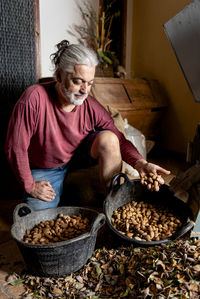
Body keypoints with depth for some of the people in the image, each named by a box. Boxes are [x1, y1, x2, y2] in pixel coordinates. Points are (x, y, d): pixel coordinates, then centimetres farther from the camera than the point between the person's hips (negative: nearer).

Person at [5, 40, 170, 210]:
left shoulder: (91, 107, -20)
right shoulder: (34, 98, -30)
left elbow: (118, 140, -14)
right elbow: (16, 148, -23)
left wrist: (141, 164, -32)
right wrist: (30, 186, -16)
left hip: (80, 154, 2)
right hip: (45, 169, -1)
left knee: (108, 138, -26)